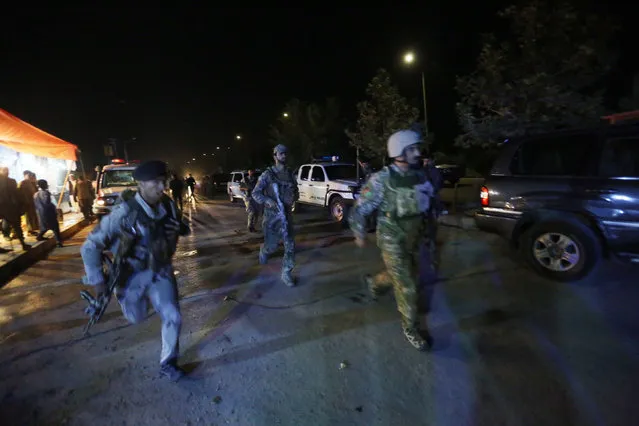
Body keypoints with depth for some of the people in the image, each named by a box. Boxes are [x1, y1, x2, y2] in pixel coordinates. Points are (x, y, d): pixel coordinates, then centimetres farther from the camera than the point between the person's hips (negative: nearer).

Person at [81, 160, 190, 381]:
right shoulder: (124, 213, -26)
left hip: (161, 271, 3)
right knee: (136, 318, 17)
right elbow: (91, 245, -18)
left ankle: (168, 363, 21)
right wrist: (97, 280, -14)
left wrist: (180, 228, -17)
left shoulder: (169, 206, -13)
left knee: (172, 317, -2)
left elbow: (179, 227, 9)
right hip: (133, 273, -2)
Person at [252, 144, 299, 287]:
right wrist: (268, 201, -22)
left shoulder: (290, 174, 7)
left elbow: (296, 192, 18)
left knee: (290, 246, -3)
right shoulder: (267, 174, -5)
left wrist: (293, 198, -5)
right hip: (271, 216, -3)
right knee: (272, 246, 6)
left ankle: (286, 274, 11)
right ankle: (264, 250, 43)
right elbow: (255, 193, -5)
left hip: (286, 215, 3)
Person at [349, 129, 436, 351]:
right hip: (392, 241, -7)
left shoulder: (420, 175, -3)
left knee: (411, 275, 22)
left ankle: (374, 282, 49)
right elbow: (359, 210, -13)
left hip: (414, 238, 7)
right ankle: (411, 327, 21)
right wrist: (360, 235, -4)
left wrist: (423, 229, 18)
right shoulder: (382, 180, -22)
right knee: (406, 285, -1)